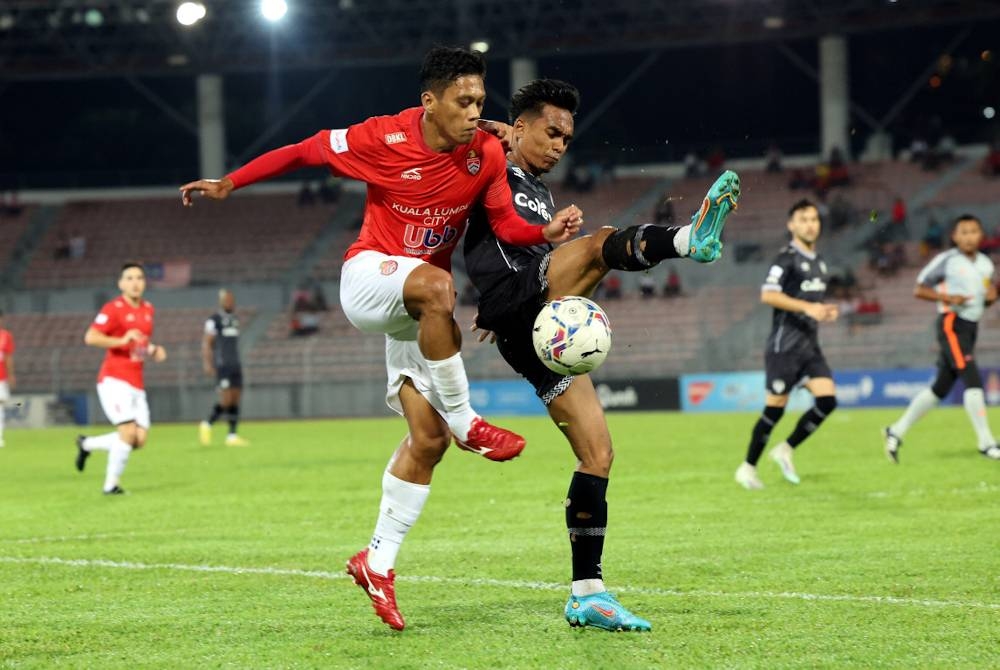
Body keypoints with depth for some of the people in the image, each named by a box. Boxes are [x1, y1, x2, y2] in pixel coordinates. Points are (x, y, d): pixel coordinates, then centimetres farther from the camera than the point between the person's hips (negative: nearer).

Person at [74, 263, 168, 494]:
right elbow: (90, 337, -19)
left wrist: (154, 351, 9)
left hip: (136, 384, 7)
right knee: (128, 431, -18)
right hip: (114, 380, -7)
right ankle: (111, 484, -3)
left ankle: (87, 444, 21)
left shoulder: (148, 309, 14)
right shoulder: (113, 309, -9)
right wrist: (122, 340, -29)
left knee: (140, 440, 0)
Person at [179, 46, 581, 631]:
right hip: (369, 276, -5)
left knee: (429, 438, -4)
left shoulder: (487, 154, -8)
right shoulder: (384, 139, -17)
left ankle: (379, 561, 7)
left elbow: (506, 225, -3)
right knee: (436, 286, -40)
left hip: (421, 311, 5)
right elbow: (305, 151, -4)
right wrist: (230, 184, 1)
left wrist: (548, 232, -24)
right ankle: (465, 421, -26)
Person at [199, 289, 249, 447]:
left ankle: (232, 436, 2)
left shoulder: (235, 320, 16)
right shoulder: (214, 320, -6)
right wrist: (207, 364, -17)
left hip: (235, 366, 7)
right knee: (226, 401, -12)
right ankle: (207, 425, 8)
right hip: (222, 367, -7)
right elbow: (206, 343, -8)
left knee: (236, 400, 1)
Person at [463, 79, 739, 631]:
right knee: (600, 243, -29)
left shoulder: (541, 197, 33)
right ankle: (690, 238, -60)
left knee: (598, 453, 2)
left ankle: (586, 594, 4)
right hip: (514, 303, -8)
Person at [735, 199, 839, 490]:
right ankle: (748, 467, 10)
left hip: (810, 344, 7)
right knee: (775, 408, -3)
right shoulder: (787, 258, -11)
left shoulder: (819, 261, 16)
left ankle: (786, 450, 8)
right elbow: (768, 295, -23)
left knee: (827, 400, -7)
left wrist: (825, 311, 8)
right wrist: (807, 307, -27)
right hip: (785, 344, -7)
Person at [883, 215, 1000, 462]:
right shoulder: (946, 260, -8)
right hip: (952, 324, -7)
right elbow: (919, 289, -4)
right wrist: (948, 297, -18)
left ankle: (896, 432, 21)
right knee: (972, 379, -18)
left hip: (971, 327, 7)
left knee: (941, 387, 10)